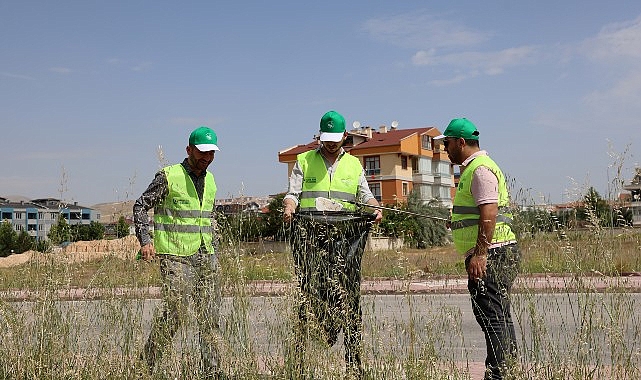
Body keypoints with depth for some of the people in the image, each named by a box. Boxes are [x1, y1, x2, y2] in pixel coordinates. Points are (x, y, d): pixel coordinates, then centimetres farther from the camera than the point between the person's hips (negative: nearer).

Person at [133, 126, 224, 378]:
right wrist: (146, 240, -15)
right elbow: (140, 206, -3)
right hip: (175, 256, -6)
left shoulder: (210, 180, 15)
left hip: (205, 256, 6)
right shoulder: (168, 176, -5)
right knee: (174, 310, -10)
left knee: (210, 315, 5)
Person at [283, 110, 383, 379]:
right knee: (309, 292, -7)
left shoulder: (354, 164, 20)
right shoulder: (304, 161, 14)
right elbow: (293, 193, 6)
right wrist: (289, 207, -16)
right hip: (310, 235, -1)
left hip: (344, 236, 2)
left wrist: (375, 209, -8)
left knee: (347, 293, -4)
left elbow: (365, 195, 13)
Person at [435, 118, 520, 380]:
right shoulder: (472, 167, 22)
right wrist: (457, 221, 21)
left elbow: (489, 214, -23)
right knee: (499, 315, 15)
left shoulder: (480, 169, -12)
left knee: (490, 315, -9)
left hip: (490, 255, -11)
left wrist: (479, 254, -26)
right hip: (492, 256, 11)